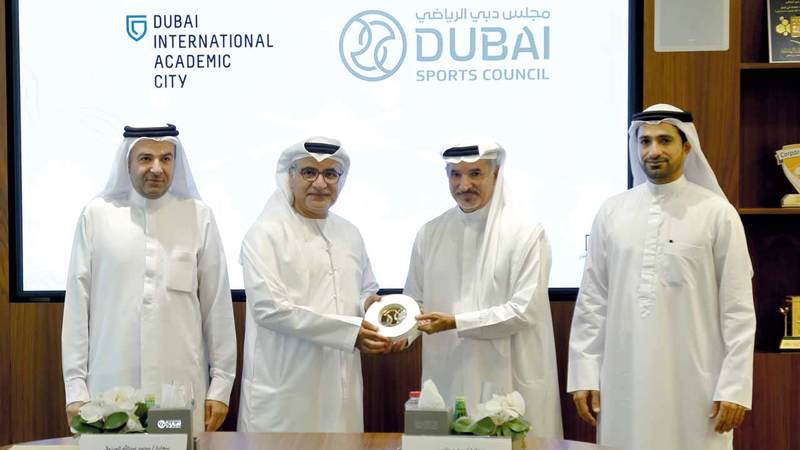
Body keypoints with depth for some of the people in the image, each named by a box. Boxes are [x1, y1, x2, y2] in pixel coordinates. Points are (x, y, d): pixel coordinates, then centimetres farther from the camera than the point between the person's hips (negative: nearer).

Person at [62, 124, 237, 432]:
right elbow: (77, 304, 3)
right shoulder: (97, 215, 2)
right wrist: (75, 387, 0)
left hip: (183, 388, 0)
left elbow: (217, 305, 4)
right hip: (110, 387, 0)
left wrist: (221, 383, 3)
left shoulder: (198, 217, 2)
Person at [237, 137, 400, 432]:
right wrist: (349, 330, -18)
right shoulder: (266, 234, -6)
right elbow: (269, 308, -16)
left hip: (341, 384, 6)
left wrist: (368, 303, -2)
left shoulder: (350, 234, 14)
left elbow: (367, 290, 25)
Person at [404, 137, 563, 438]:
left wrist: (456, 322, -16)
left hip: (508, 380, -3)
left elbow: (525, 311, -12)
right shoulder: (430, 234, 7)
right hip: (447, 379, 4)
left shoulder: (527, 233, -6)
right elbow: (415, 301, 12)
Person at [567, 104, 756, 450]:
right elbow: (592, 299, 7)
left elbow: (737, 308, -3)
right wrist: (584, 374, 3)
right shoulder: (611, 212, 5)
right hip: (623, 382, 2)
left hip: (693, 385, -2)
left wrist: (735, 386, -7)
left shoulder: (717, 213, -2)